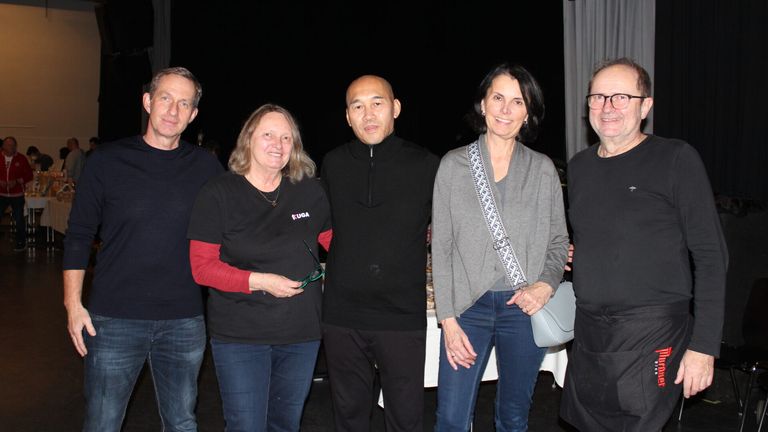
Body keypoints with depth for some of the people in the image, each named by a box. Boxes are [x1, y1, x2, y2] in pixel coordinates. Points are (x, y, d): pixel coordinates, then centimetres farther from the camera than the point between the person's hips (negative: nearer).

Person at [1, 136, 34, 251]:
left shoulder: (21, 159, -2)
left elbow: (30, 175, -1)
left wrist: (17, 181, -16)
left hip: (17, 195, -1)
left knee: (19, 220, 6)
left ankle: (21, 243, 20)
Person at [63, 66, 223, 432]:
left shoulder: (206, 167, 2)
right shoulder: (108, 161, -1)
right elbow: (79, 236, 2)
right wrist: (73, 304, -3)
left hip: (184, 322, 2)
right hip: (114, 319, -1)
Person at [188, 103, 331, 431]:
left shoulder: (310, 190, 2)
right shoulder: (219, 193, -7)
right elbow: (202, 266, -10)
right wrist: (260, 281, -21)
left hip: (302, 333, 4)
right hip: (239, 335, -3)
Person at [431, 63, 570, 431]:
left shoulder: (543, 169, 5)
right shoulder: (454, 165, 1)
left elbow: (559, 241, 11)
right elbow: (441, 246, 1)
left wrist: (547, 283, -9)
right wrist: (448, 319, -4)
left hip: (525, 306, 1)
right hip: (468, 305, -1)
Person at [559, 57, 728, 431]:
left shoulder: (675, 159, -7)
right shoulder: (579, 166, 10)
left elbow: (711, 257, -9)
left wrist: (704, 346, -13)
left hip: (651, 338, -5)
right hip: (588, 333, 6)